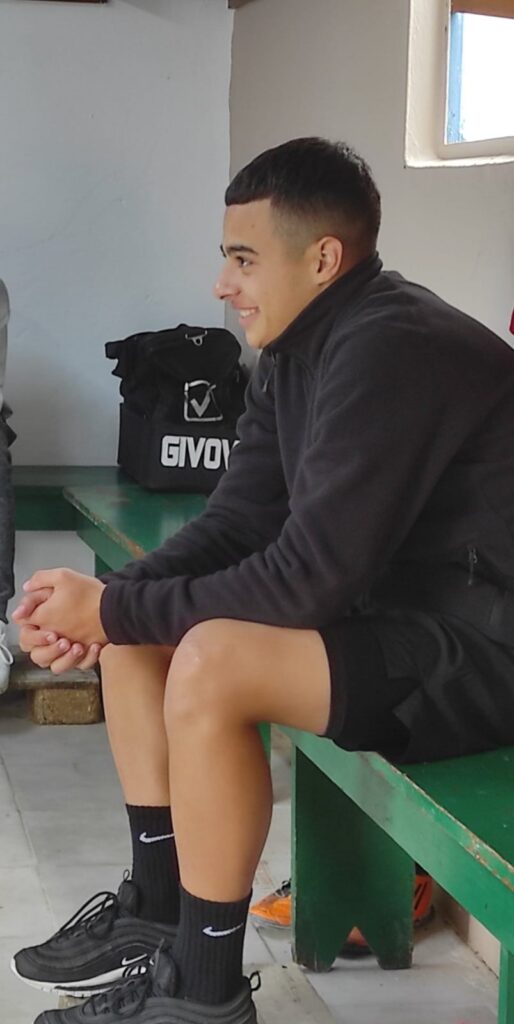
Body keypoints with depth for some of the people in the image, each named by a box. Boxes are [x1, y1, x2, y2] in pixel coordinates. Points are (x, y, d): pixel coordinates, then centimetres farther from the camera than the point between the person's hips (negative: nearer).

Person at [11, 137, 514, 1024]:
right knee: (135, 629, 7)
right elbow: (233, 526, 6)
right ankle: (157, 905, 13)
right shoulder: (299, 350, 6)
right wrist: (105, 603, -11)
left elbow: (309, 578, -27)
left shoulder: (389, 351, -24)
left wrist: (114, 608, -19)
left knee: (211, 663, -29)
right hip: (391, 601, 10)